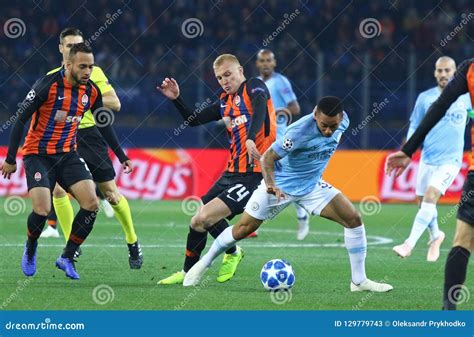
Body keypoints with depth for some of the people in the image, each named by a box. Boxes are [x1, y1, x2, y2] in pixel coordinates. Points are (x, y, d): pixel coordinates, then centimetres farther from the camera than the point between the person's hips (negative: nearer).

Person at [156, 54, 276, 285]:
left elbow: (259, 110, -27)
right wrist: (176, 99, 8)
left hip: (255, 173, -8)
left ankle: (232, 253, 7)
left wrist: (251, 139, -45)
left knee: (205, 217, -18)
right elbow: (193, 120, 23)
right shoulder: (225, 102, 16)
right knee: (197, 221, 8)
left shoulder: (254, 87, -6)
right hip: (231, 173, 8)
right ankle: (187, 272, 26)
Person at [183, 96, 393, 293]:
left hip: (312, 186, 5)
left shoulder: (343, 121, -13)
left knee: (353, 219, -10)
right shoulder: (299, 132, -32)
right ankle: (204, 263, 23)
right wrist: (271, 184, -43)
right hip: (280, 185, -5)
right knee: (243, 229, 0)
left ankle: (359, 281, -1)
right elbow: (268, 157, -27)